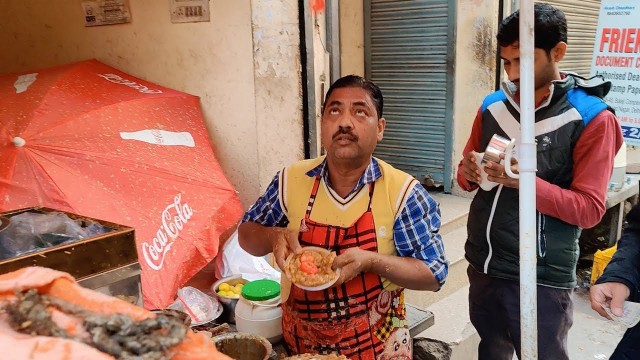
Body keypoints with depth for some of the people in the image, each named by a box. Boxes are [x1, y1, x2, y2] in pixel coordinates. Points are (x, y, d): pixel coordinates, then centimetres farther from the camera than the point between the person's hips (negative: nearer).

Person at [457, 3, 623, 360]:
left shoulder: (592, 118, -10)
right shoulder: (493, 106, 4)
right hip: (483, 266, 5)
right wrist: (469, 174, -11)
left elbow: (590, 209, -12)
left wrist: (526, 181, -26)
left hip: (542, 279, -4)